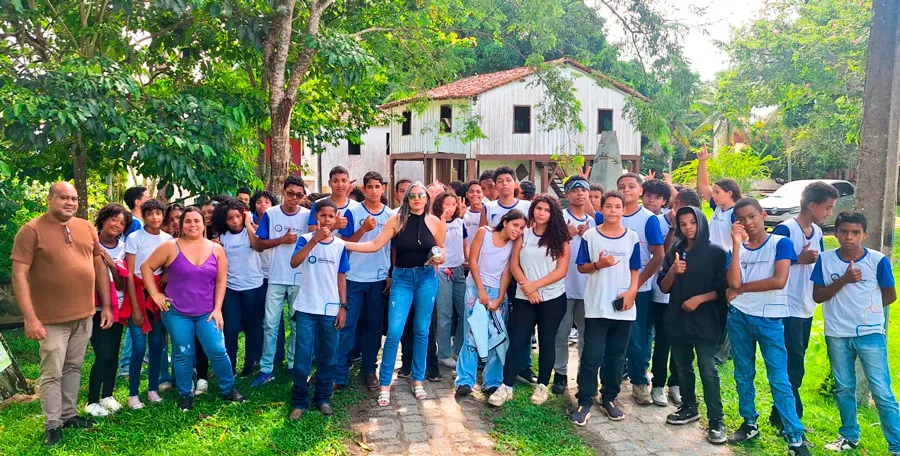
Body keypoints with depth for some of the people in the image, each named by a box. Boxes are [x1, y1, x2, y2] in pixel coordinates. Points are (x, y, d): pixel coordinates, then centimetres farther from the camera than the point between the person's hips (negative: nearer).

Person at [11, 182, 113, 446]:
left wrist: (106, 306, 9)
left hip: (85, 314, 5)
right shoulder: (32, 230, -9)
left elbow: (100, 266, 12)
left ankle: (70, 414, 29)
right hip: (52, 318, -5)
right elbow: (19, 275, -13)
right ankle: (52, 425, 17)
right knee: (52, 374, 3)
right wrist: (30, 318, -18)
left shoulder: (87, 228, 6)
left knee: (73, 368, 16)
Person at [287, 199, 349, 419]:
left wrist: (343, 307, 4)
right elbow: (294, 263, -21)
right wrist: (315, 239, -28)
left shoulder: (340, 245, 5)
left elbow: (341, 277, 9)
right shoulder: (306, 239, -3)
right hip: (306, 308, -2)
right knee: (302, 356, -1)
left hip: (331, 310, 2)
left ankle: (323, 398, 22)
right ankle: (299, 401, 11)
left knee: (328, 357, 9)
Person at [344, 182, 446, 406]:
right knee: (394, 332, -7)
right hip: (402, 278, -1)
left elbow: (441, 249, 14)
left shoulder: (435, 223, 0)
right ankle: (385, 384, 6)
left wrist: (440, 258, -9)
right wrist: (344, 244, -17)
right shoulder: (396, 220, -5)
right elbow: (375, 245, -9)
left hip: (427, 278, 1)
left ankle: (418, 381, 23)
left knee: (422, 331, 8)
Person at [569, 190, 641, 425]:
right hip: (596, 305, -2)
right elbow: (581, 267, 2)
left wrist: (632, 290, -8)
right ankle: (584, 402, 4)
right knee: (592, 356, -4)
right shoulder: (590, 236, 0)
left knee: (616, 355, 10)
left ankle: (609, 398, 24)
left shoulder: (632, 237, 5)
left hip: (623, 306, 2)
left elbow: (635, 269, 9)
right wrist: (598, 265, -17)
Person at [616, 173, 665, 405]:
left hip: (639, 289, -3)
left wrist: (637, 282, -11)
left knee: (638, 338, 5)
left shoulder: (649, 219, -5)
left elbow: (659, 256, -9)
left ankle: (640, 382, 19)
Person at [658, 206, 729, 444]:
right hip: (678, 318, 5)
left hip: (705, 320, -5)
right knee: (683, 367, 14)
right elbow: (664, 288, 6)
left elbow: (723, 289, -6)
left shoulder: (716, 252, -4)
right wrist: (673, 271, -12)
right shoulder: (675, 252, 8)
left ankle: (716, 420, 1)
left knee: (707, 369, -7)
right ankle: (689, 408, 30)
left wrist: (699, 299, -17)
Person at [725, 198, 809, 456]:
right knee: (743, 374, 13)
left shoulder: (780, 243, -4)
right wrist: (737, 244, -14)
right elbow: (733, 283, -11)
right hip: (739, 318, 4)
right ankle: (750, 423, 27)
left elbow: (779, 281, -18)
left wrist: (741, 288, -9)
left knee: (779, 379, -3)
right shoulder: (737, 247, 6)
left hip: (769, 319, -4)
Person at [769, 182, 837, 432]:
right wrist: (799, 259, -19)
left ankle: (780, 416, 26)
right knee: (793, 368, -5)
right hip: (788, 309, -8)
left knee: (794, 366, 15)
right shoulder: (785, 229, -15)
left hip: (807, 308, 9)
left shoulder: (817, 232, 9)